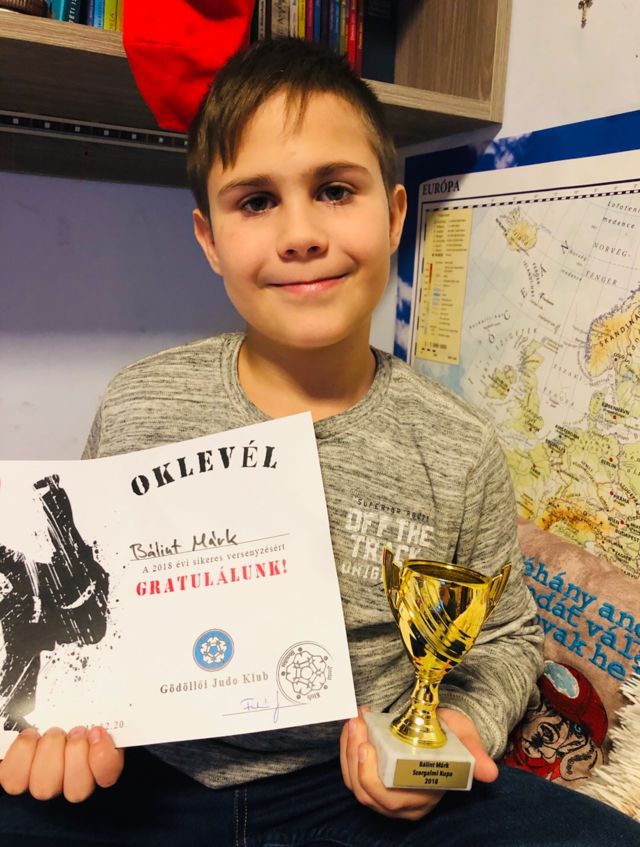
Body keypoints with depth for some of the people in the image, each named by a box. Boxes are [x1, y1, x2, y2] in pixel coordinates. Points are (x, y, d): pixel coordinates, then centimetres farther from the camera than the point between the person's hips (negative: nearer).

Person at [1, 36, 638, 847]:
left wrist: (461, 723, -12)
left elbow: (504, 636, 6)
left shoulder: (459, 449, -10)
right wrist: (68, 715, -11)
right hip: (151, 781, 1)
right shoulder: (139, 409, -9)